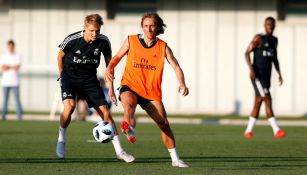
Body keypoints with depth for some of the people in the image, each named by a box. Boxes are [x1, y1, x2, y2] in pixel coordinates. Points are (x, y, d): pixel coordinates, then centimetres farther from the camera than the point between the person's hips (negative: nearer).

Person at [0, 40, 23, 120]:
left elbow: (17, 67, -9)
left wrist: (8, 67, -5)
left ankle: (20, 115, -7)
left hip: (15, 81, -2)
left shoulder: (17, 56, 4)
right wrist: (13, 67, -7)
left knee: (17, 98, -6)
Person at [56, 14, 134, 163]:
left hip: (90, 79, 2)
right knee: (69, 106, -29)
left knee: (105, 112, -5)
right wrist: (63, 76, 6)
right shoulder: (72, 40, -19)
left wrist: (111, 86, 5)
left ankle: (119, 151, 2)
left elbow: (109, 61, 3)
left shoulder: (103, 41, -13)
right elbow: (60, 56, 0)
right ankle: (61, 139, -4)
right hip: (69, 76, -2)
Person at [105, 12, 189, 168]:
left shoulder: (163, 47, 2)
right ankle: (129, 129, -61)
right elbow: (117, 57, 13)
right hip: (130, 86, 0)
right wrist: (109, 68, -8)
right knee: (128, 104, -36)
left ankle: (175, 159, 7)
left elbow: (176, 66, -4)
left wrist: (182, 84, -22)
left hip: (152, 92, 0)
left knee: (164, 123, -3)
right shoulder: (131, 41, 2)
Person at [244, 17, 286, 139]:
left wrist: (279, 73, 15)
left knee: (258, 104, 9)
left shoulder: (274, 40, 15)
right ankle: (276, 131, -21)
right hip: (257, 76, -8)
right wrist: (251, 68, -24)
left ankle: (248, 131, 17)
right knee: (268, 100, -16)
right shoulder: (259, 38, -8)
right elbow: (247, 53, -12)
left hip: (266, 77, 8)